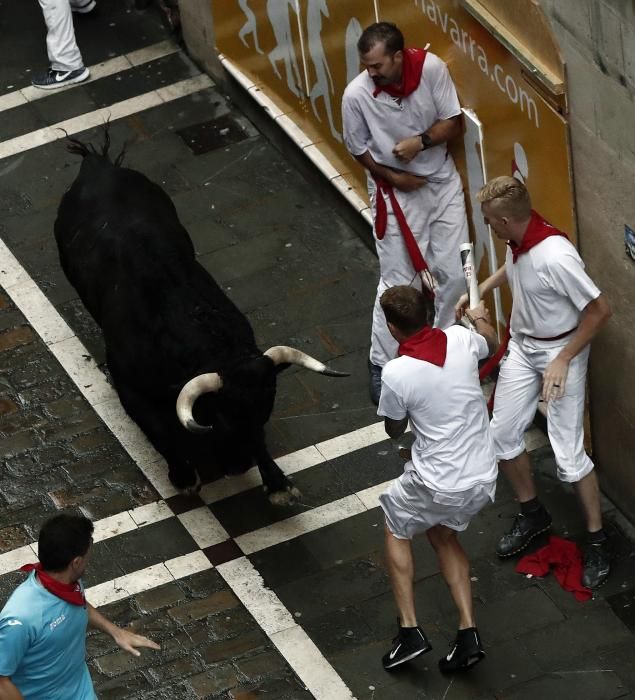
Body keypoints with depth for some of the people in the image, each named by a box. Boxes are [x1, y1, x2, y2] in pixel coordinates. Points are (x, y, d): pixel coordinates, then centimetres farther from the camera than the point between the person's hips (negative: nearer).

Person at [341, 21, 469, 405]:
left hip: (442, 183, 3)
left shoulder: (432, 68, -19)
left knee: (454, 275, 8)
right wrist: (393, 177, -15)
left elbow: (454, 122, -9)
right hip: (396, 193, -2)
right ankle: (382, 364, 18)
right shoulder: (357, 95, -22)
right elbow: (359, 149, -5)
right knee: (398, 283, 2)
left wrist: (422, 141, -26)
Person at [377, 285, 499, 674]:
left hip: (438, 487, -5)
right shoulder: (461, 339, -9)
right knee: (443, 534, 30)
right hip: (484, 479, 5)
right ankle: (468, 633, 19)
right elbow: (492, 343, 18)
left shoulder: (396, 374, -22)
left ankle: (410, 630, 19)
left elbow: (394, 430, -2)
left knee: (396, 527, 26)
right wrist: (480, 317, 39)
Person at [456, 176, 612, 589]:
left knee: (568, 453, -6)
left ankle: (598, 541, 10)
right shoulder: (518, 240, -10)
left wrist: (563, 361, -22)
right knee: (503, 435, 12)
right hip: (523, 348, 8)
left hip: (560, 351, -8)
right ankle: (533, 514, 33)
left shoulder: (556, 257, -35)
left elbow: (600, 311, -26)